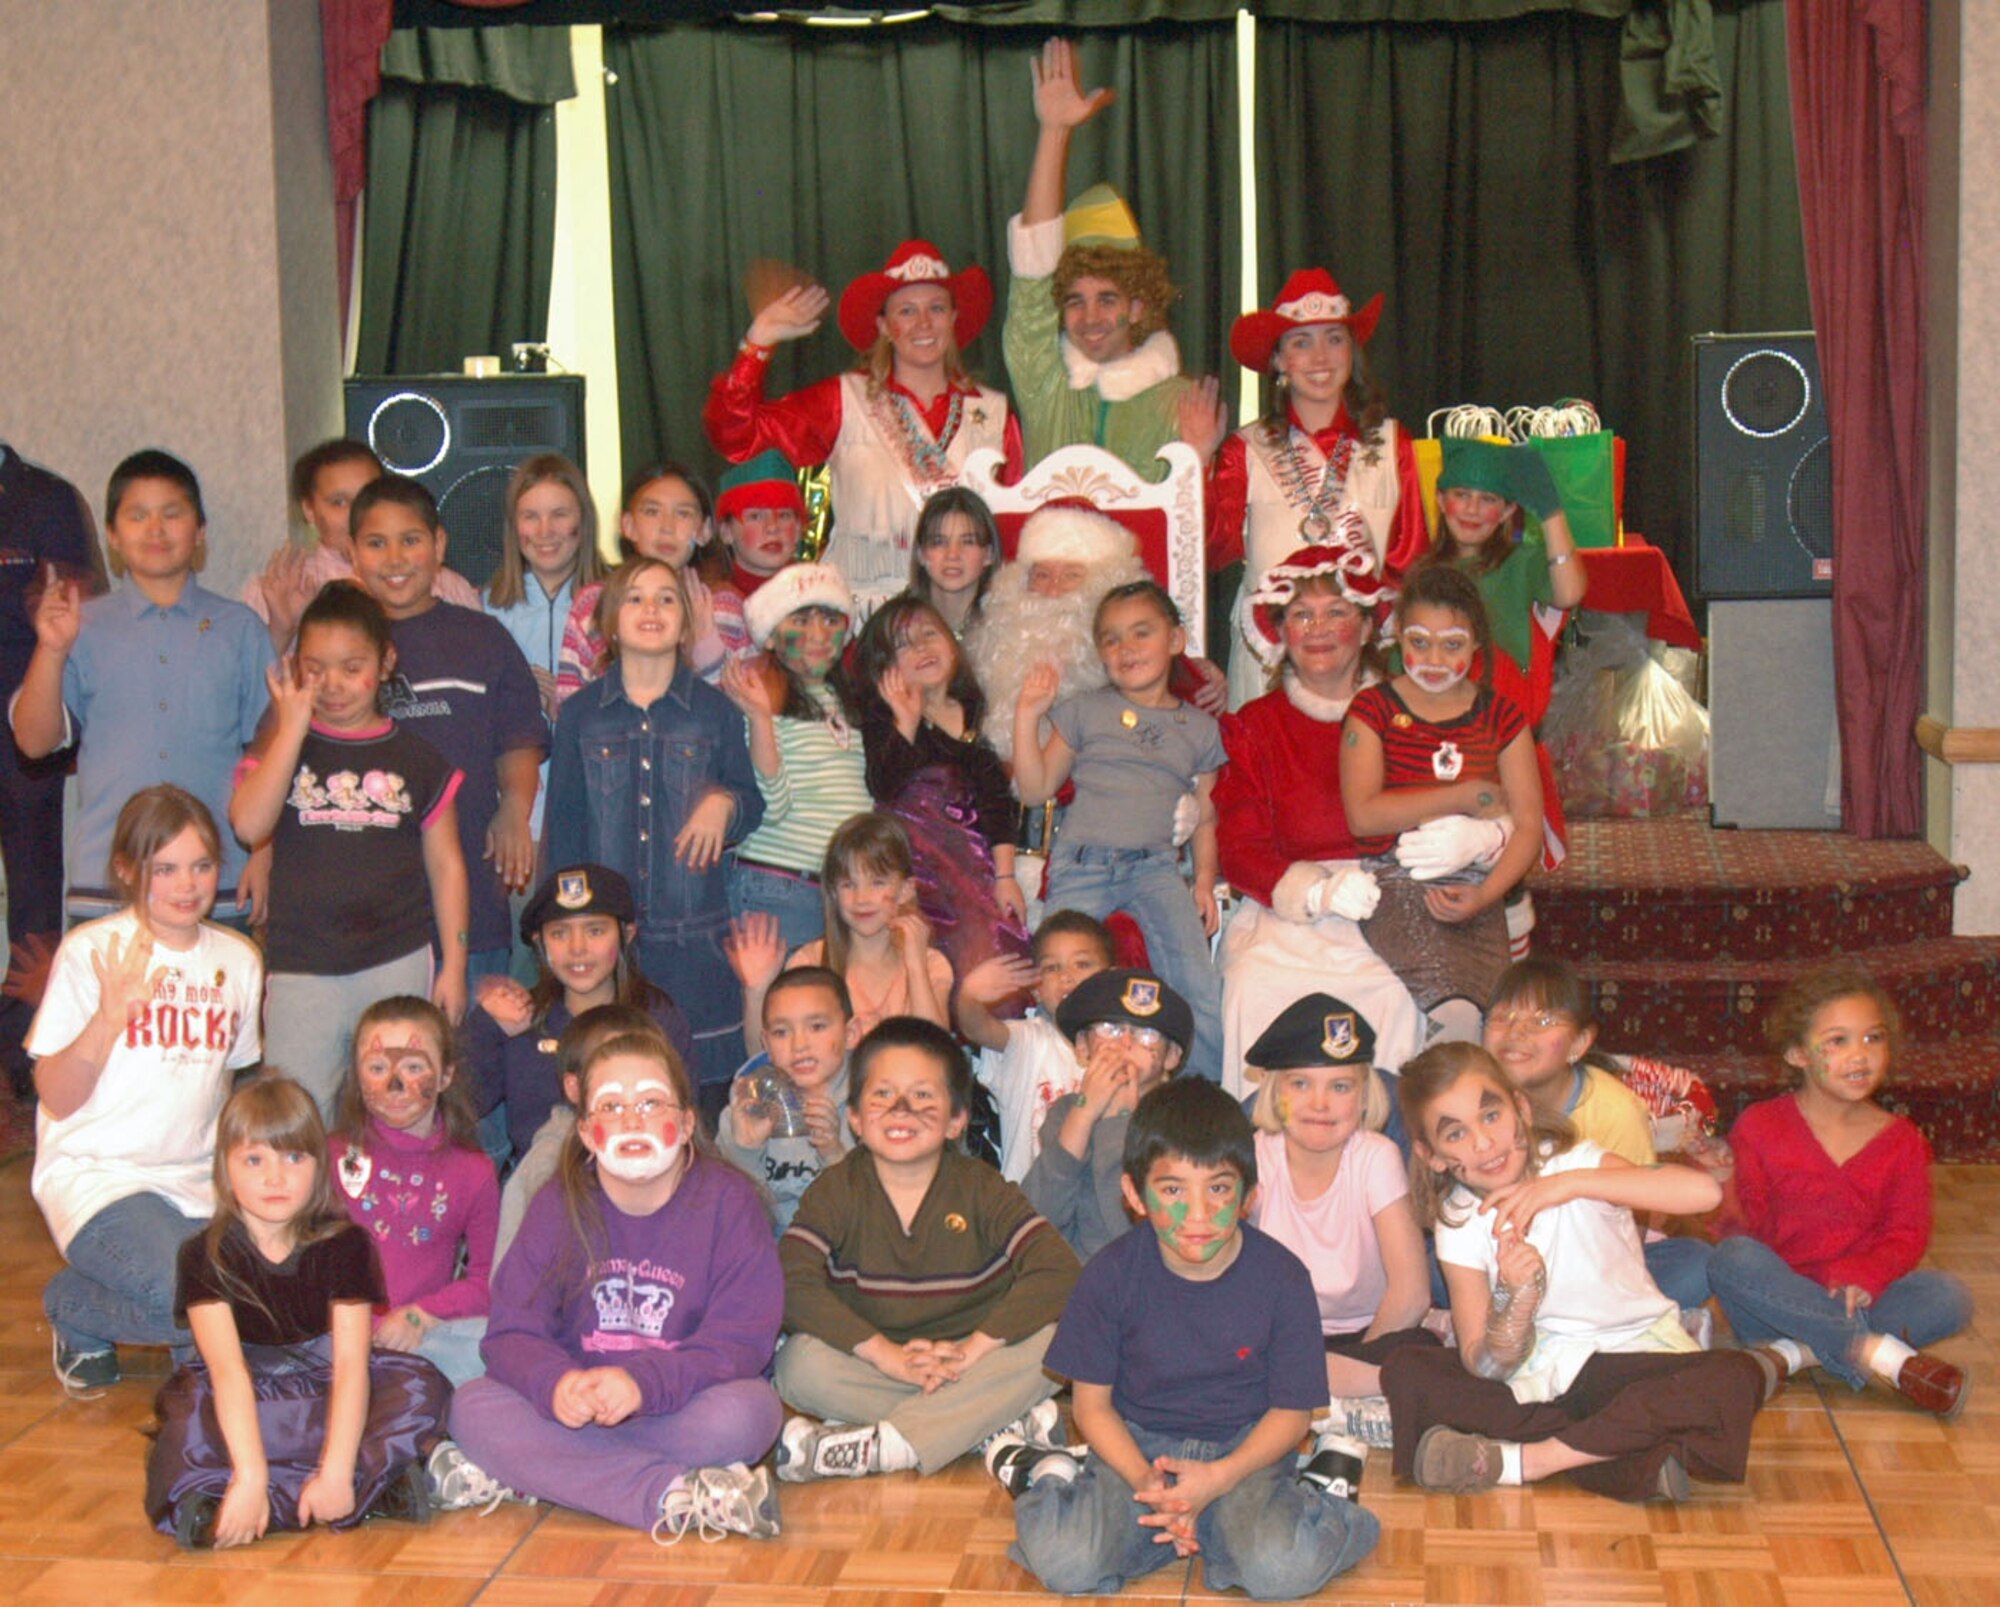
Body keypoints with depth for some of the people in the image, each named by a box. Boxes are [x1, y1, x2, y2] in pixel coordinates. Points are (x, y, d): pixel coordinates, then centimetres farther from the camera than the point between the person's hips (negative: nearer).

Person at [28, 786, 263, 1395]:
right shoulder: (91, 951, -6)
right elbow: (57, 1097, -8)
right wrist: (111, 1016, -22)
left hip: (200, 1183, 5)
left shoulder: (238, 960, 10)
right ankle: (73, 1308, 4)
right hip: (97, 1178, -4)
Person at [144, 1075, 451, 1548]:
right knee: (191, 1428, -36)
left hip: (324, 1395, 2)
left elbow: (351, 1363, -16)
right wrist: (250, 1475, -37)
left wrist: (337, 1473, -29)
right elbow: (227, 1368, -23)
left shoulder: (344, 1244, -7)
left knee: (424, 1390, -25)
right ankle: (372, 1486, -34)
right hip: (242, 1408, -2)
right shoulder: (205, 1256, -10)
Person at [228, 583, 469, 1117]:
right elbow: (248, 824, -14)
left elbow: (446, 865, 10)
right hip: (301, 972, 0)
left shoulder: (416, 759, 7)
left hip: (398, 967, 0)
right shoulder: (280, 749, 6)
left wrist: (453, 964, 5)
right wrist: (293, 726, -12)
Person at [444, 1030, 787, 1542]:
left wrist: (642, 1383, -31)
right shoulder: (557, 1208, 0)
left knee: (744, 1411, -34)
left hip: (678, 1409, -2)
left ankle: (515, 1473, -26)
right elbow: (513, 1331, -5)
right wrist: (556, 1383, -29)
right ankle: (679, 1497, -34)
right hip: (577, 1405, 3)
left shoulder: (728, 1201, -7)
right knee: (473, 1407, -23)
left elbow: (742, 1341, -14)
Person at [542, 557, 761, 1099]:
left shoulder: (716, 711, 7)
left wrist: (725, 803, -13)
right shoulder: (580, 714, 7)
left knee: (704, 1087, -2)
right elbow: (563, 827, 9)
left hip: (694, 936, 0)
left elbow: (752, 804, 10)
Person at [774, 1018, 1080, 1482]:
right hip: (872, 1371, 0)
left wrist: (972, 1348, -25)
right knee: (800, 1364, -28)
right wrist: (887, 1355, -28)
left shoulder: (982, 1190, -2)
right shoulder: (836, 1192, -3)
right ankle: (996, 1427, -28)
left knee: (1049, 1340, -26)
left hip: (971, 1370, 0)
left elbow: (1059, 1271, -15)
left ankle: (882, 1447, -32)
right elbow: (794, 1284, -18)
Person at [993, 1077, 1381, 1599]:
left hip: (1243, 1451, -1)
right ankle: (1049, 1479, 8)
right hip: (1139, 1447, 1)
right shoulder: (1111, 1276, -10)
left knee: (1287, 1568, -31)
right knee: (1062, 1561, -23)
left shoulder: (1281, 1277, -11)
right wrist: (1146, 1483, -19)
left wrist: (1216, 1479, -19)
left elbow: (1291, 1412, -3)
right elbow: (1092, 1403, -2)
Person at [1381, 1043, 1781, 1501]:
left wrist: (1573, 1183, -36)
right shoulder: (1458, 1224, -5)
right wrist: (1517, 1298, -33)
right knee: (1404, 1370, -21)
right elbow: (1485, 1366, -13)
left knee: (1734, 1381, -32)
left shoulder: (1572, 1163, -12)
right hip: (1533, 1369, 2)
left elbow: (1705, 1191, -30)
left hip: (1636, 1353, -2)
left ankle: (1519, 1460, -26)